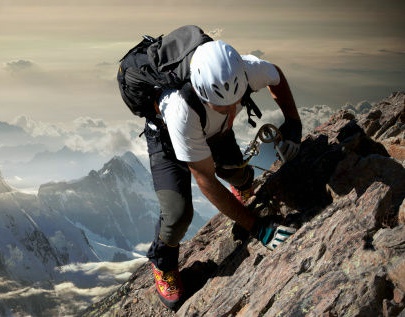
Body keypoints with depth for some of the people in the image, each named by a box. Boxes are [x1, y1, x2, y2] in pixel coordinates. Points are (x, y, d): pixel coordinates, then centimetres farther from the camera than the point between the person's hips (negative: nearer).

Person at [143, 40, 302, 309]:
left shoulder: (249, 69, -37)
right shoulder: (182, 110, -48)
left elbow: (277, 77, -9)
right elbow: (206, 181, -39)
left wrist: (293, 122, -21)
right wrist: (258, 229, -39)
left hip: (216, 129, 4)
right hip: (167, 135, -4)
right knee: (179, 212, -18)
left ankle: (244, 185, 56)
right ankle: (163, 262, 15)